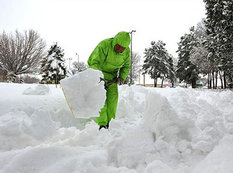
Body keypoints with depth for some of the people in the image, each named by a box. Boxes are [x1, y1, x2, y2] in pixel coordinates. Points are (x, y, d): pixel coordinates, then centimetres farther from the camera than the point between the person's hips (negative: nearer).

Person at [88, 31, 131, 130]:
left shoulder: (126, 52, -8)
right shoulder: (104, 45, -26)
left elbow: (126, 66, 9)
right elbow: (93, 62, -22)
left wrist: (122, 77, -6)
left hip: (112, 76, 5)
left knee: (113, 96, -5)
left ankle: (107, 121, 7)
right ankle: (102, 124, -12)